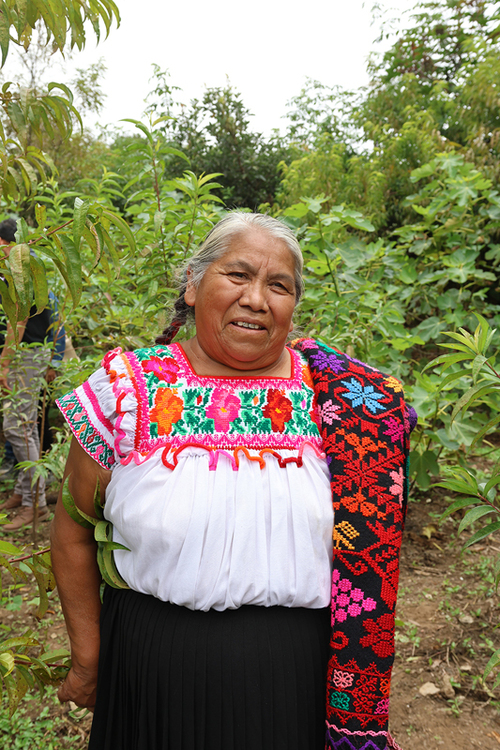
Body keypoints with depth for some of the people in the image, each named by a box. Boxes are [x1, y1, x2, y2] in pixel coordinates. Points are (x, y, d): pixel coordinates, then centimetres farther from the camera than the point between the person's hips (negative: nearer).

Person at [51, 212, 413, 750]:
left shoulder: (337, 401, -6)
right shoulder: (128, 388, -9)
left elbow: (366, 538, 6)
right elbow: (73, 532, 1)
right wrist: (88, 660, 5)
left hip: (298, 675, 1)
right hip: (150, 666, 0)